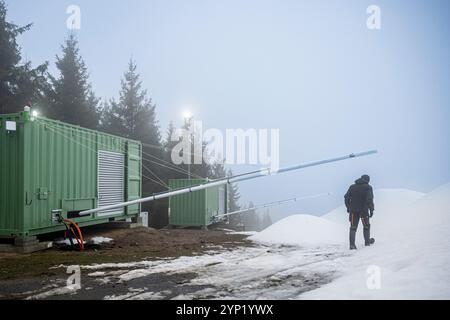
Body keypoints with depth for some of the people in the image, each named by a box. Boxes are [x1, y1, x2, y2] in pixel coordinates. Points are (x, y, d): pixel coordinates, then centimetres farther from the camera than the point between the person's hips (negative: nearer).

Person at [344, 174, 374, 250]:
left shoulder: (352, 187, 8)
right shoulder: (368, 187, -4)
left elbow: (346, 198, 7)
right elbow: (369, 199, -15)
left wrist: (348, 208, 16)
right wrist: (371, 210, -12)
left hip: (353, 210, 3)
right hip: (364, 210, -3)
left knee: (353, 228, 5)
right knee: (366, 226, 18)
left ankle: (352, 244, -5)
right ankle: (367, 241, 31)